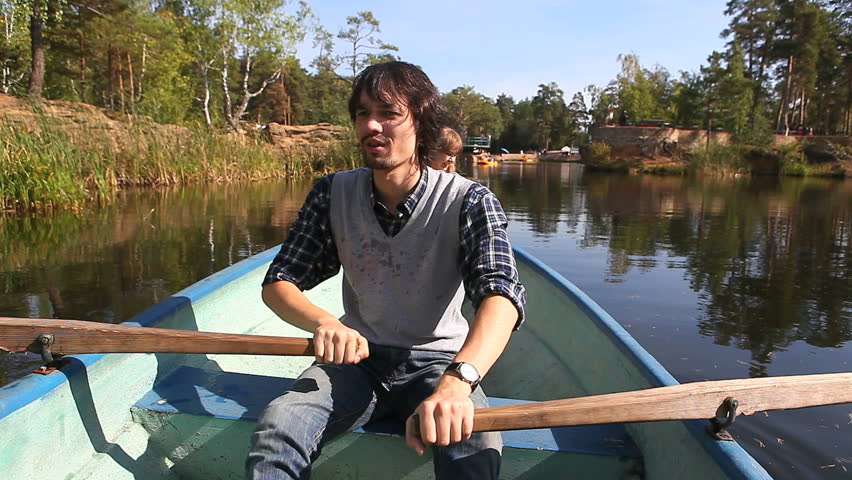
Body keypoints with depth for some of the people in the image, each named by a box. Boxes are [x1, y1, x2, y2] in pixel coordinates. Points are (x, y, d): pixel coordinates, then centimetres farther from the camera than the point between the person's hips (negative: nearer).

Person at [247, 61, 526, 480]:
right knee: (275, 432, -26)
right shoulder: (334, 194, -2)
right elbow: (277, 283, -2)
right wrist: (323, 323, -26)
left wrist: (457, 381, -49)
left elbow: (501, 296, -28)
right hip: (357, 357, 2)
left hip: (438, 361, -1)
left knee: (476, 446, -33)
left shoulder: (468, 202, -13)